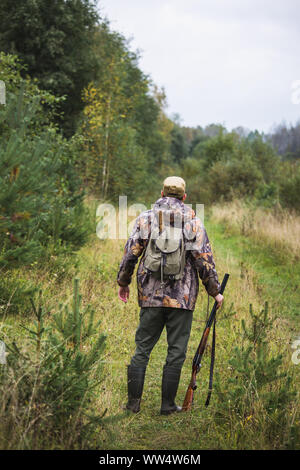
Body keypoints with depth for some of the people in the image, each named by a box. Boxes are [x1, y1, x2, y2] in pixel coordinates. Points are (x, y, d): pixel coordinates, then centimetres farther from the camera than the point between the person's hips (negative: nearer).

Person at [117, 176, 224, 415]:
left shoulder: (145, 218, 3)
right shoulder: (193, 222, 0)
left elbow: (131, 253, 3)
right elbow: (205, 260, -2)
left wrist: (123, 282, 17)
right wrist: (215, 292, 8)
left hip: (151, 296, 2)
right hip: (182, 297, -1)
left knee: (142, 348, 10)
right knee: (176, 351, 6)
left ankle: (134, 402, 11)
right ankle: (168, 404, 9)